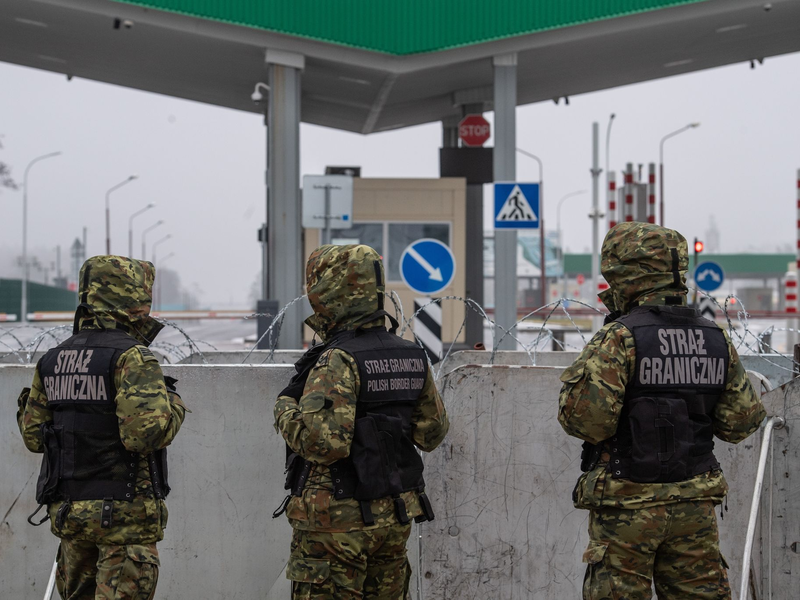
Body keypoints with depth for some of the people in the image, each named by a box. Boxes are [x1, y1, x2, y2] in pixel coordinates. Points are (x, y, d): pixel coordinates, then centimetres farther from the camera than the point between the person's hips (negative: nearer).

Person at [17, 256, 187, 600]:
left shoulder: (52, 361, 8)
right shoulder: (131, 357, -13)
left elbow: (33, 436, 13)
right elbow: (145, 432, -24)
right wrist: (172, 404, -4)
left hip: (67, 512, 7)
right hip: (125, 512, -7)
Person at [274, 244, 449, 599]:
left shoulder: (338, 361, -18)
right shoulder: (412, 356, 6)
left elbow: (323, 442, -26)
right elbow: (432, 433, 14)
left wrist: (286, 409, -9)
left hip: (337, 521, -7)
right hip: (394, 517, 7)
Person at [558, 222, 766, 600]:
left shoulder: (619, 338, -12)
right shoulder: (716, 339, 6)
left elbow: (586, 419, -19)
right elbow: (741, 421, 9)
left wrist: (579, 375, 1)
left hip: (629, 503, -5)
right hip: (695, 505, 5)